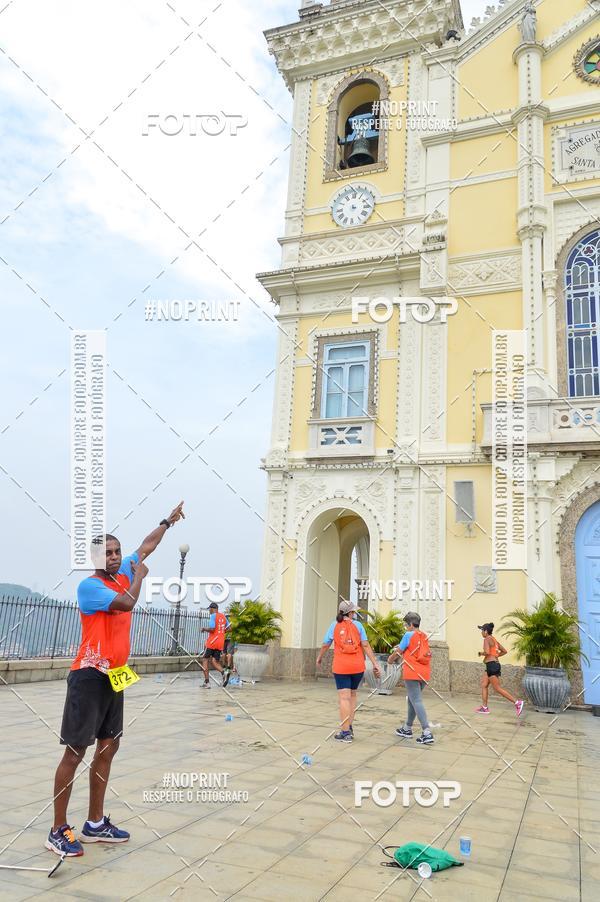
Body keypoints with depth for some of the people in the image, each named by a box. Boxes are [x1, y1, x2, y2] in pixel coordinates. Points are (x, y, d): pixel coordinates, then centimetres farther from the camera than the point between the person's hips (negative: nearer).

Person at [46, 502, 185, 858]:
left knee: (108, 747, 12)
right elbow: (126, 603, -27)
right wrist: (140, 575, -10)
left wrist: (168, 521, 29)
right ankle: (58, 831, 7)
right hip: (89, 677, -8)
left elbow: (146, 546, 22)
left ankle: (96, 824, 23)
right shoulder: (89, 585, -13)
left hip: (114, 677, 8)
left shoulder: (123, 576, 8)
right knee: (76, 751, -3)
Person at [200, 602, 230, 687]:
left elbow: (212, 629, -19)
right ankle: (224, 672, -17)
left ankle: (207, 682, -1)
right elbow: (228, 628, 17)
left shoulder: (213, 616, -9)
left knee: (205, 660, 5)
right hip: (221, 643, 6)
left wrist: (204, 628, -2)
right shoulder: (223, 616, 12)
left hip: (212, 642, -6)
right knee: (214, 662, 10)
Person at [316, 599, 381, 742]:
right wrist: (375, 664, -2)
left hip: (341, 666, -2)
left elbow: (325, 645, 6)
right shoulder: (357, 625, 1)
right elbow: (365, 645, -4)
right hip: (358, 666, 2)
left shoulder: (335, 625, 2)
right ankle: (350, 727, 20)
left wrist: (319, 658, 23)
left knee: (344, 698, -3)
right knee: (352, 695, 18)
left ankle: (345, 732, -5)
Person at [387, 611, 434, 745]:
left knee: (417, 701, -9)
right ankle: (407, 729, 29)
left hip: (412, 674, -7)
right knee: (412, 700, 19)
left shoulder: (408, 635, -7)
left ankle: (427, 733, -18)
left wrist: (390, 659, 20)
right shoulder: (424, 636, 13)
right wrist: (400, 649, 29)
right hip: (424, 674, 8)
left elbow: (398, 651, 2)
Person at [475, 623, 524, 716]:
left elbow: (487, 652, -25)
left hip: (491, 665, -10)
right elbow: (504, 651, 19)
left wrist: (481, 653, -6)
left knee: (497, 688, -8)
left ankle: (517, 702, -11)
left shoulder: (487, 639, -11)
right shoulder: (494, 639, 16)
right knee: (483, 685, 14)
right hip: (495, 664, 10)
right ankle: (484, 707, 15)